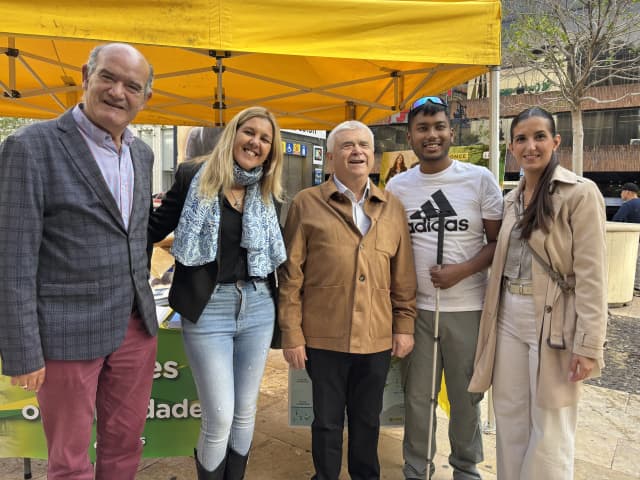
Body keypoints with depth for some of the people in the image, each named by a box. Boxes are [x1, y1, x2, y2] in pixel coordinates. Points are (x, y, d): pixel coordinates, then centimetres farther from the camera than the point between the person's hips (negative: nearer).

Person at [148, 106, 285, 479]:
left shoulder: (268, 191, 7)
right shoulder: (194, 176, -3)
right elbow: (156, 228, 1)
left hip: (258, 307, 4)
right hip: (207, 309, -4)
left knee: (246, 413, 15)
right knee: (219, 419, 1)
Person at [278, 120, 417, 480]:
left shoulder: (393, 207, 7)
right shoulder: (307, 204, -3)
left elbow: (404, 275, 9)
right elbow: (291, 275, -4)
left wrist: (404, 325, 5)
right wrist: (292, 335, -6)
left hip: (377, 337, 3)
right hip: (324, 337, -2)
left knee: (368, 419, 19)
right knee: (327, 420, 14)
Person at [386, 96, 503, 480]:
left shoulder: (480, 179, -2)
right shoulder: (397, 186, 5)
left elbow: (498, 241, 0)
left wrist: (462, 270, -17)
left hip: (468, 307, -1)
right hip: (416, 307, 2)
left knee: (466, 396, 14)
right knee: (417, 396, 13)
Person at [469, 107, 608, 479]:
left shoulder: (581, 193, -9)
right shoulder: (512, 199, 10)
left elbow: (591, 276, -13)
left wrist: (588, 345, -16)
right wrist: (497, 313, 12)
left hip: (553, 320, -6)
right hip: (509, 317, 6)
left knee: (550, 428, 9)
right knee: (509, 418, 15)